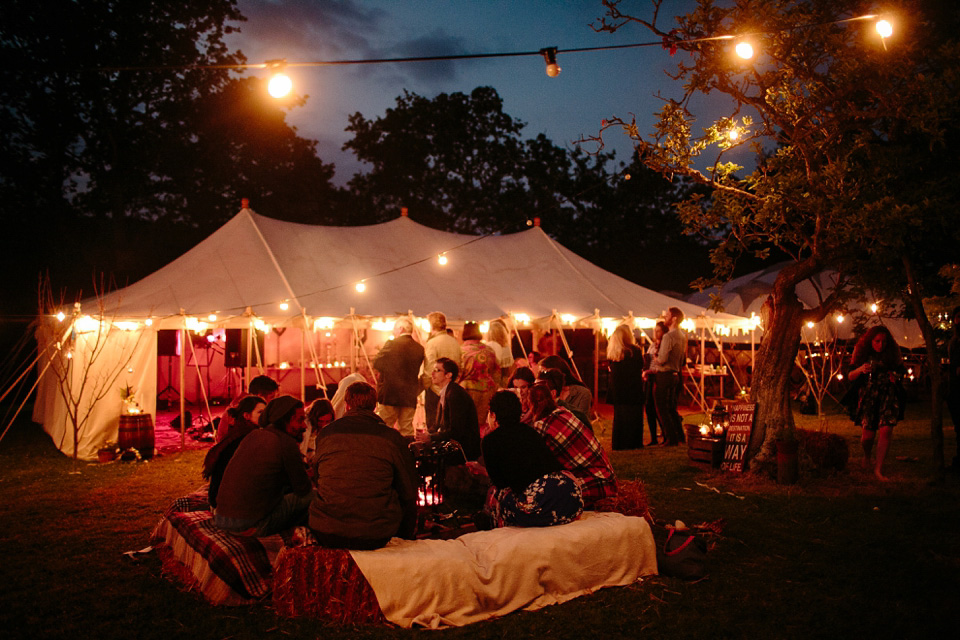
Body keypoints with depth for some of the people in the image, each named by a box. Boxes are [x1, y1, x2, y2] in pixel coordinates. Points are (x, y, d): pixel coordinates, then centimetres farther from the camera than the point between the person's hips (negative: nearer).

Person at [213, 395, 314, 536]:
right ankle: (259, 529, 1)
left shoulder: (253, 435, 12)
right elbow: (303, 490, -3)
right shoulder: (287, 443, -12)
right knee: (311, 495, 2)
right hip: (249, 523, -8)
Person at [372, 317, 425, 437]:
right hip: (410, 397, 5)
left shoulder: (391, 344, -10)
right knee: (407, 430, 11)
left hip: (389, 396, -4)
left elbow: (376, 364, -4)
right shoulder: (419, 349, 4)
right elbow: (416, 371, 9)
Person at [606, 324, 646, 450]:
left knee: (619, 415, 12)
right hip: (633, 388, -4)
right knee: (633, 415, 5)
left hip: (617, 388, 4)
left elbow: (611, 368, 6)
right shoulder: (634, 350, -12)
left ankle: (618, 444, 15)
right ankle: (633, 442, 6)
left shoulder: (612, 351, -1)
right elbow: (641, 365, -2)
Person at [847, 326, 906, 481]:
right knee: (868, 434, -5)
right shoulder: (863, 354, 0)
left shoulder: (892, 354, 3)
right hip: (868, 396, -1)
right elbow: (850, 376, 0)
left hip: (888, 395, 1)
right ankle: (866, 457, 29)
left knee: (886, 430, -16)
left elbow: (900, 372, 18)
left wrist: (896, 378, -5)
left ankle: (878, 469, -9)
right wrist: (859, 369, -21)